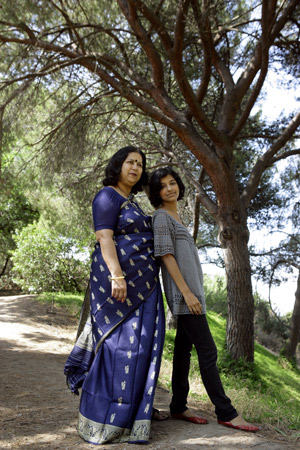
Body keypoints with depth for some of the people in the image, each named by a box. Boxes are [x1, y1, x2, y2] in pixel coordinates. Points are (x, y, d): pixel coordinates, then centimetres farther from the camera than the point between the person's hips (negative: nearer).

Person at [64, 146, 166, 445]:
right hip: (119, 276, -10)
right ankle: (105, 419, -2)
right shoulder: (108, 196, -7)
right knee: (119, 340, -10)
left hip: (139, 282, 10)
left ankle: (136, 406, 21)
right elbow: (104, 237, -17)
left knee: (140, 341, 11)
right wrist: (117, 275, -27)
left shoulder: (131, 203, 21)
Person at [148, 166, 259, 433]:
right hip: (183, 292, -9)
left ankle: (179, 407, 16)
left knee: (184, 349, 10)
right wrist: (187, 292, -21)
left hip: (190, 292, 9)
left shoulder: (175, 217, 20)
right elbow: (166, 255, -15)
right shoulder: (162, 217, -7)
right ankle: (226, 413, -3)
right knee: (208, 351, -8)